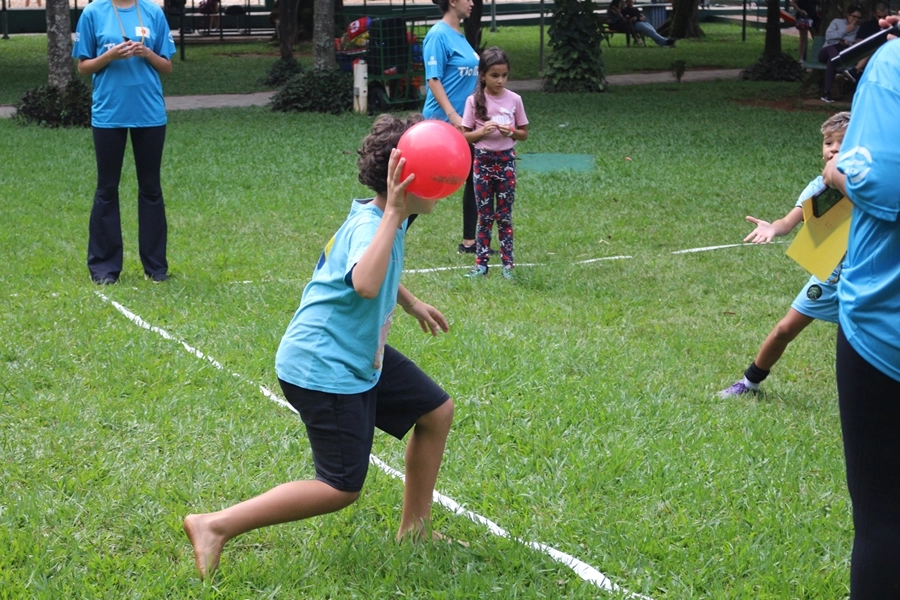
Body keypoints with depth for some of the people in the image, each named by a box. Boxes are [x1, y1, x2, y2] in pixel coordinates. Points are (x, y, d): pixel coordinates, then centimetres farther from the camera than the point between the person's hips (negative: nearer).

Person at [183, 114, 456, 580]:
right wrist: (393, 215, -47)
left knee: (437, 410, 13)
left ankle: (414, 528, 27)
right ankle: (214, 527, -4)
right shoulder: (370, 224, -26)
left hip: (360, 354, 10)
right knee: (342, 488, -6)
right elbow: (365, 285, -49)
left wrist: (411, 304, 36)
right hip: (322, 367, -10)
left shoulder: (379, 219, 5)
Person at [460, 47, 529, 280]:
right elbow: (464, 136, -1)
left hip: (506, 160, 0)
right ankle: (481, 263, 10)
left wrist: (510, 132, -15)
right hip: (482, 160, 0)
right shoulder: (474, 101, -5)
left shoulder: (514, 99, -2)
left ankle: (507, 263, 9)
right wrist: (481, 132, -20)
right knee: (484, 215, 5)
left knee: (504, 215, 4)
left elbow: (524, 134, 6)